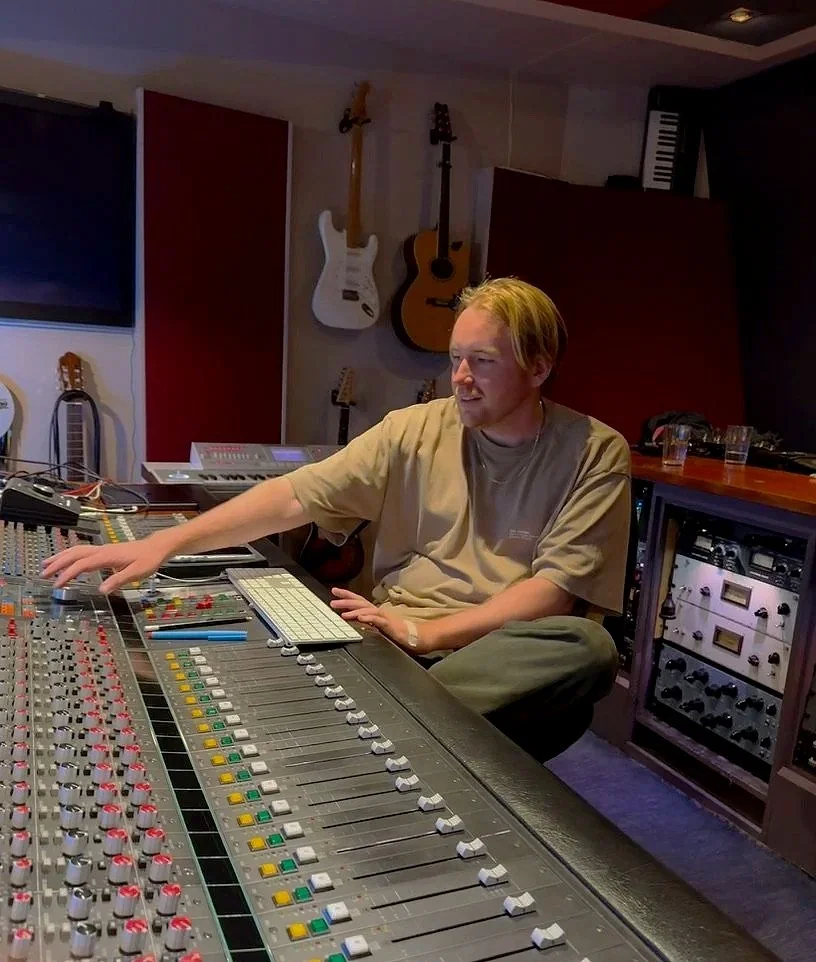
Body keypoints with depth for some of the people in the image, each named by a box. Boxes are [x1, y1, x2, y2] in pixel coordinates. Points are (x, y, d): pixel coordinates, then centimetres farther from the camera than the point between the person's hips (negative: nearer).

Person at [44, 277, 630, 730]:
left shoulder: (594, 452, -2)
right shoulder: (413, 430, 3)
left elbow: (558, 587, -10)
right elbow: (295, 496, -4)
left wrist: (423, 631, -20)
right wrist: (165, 543, -16)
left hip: (511, 652, 0)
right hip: (394, 636, 1)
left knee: (588, 647, -35)